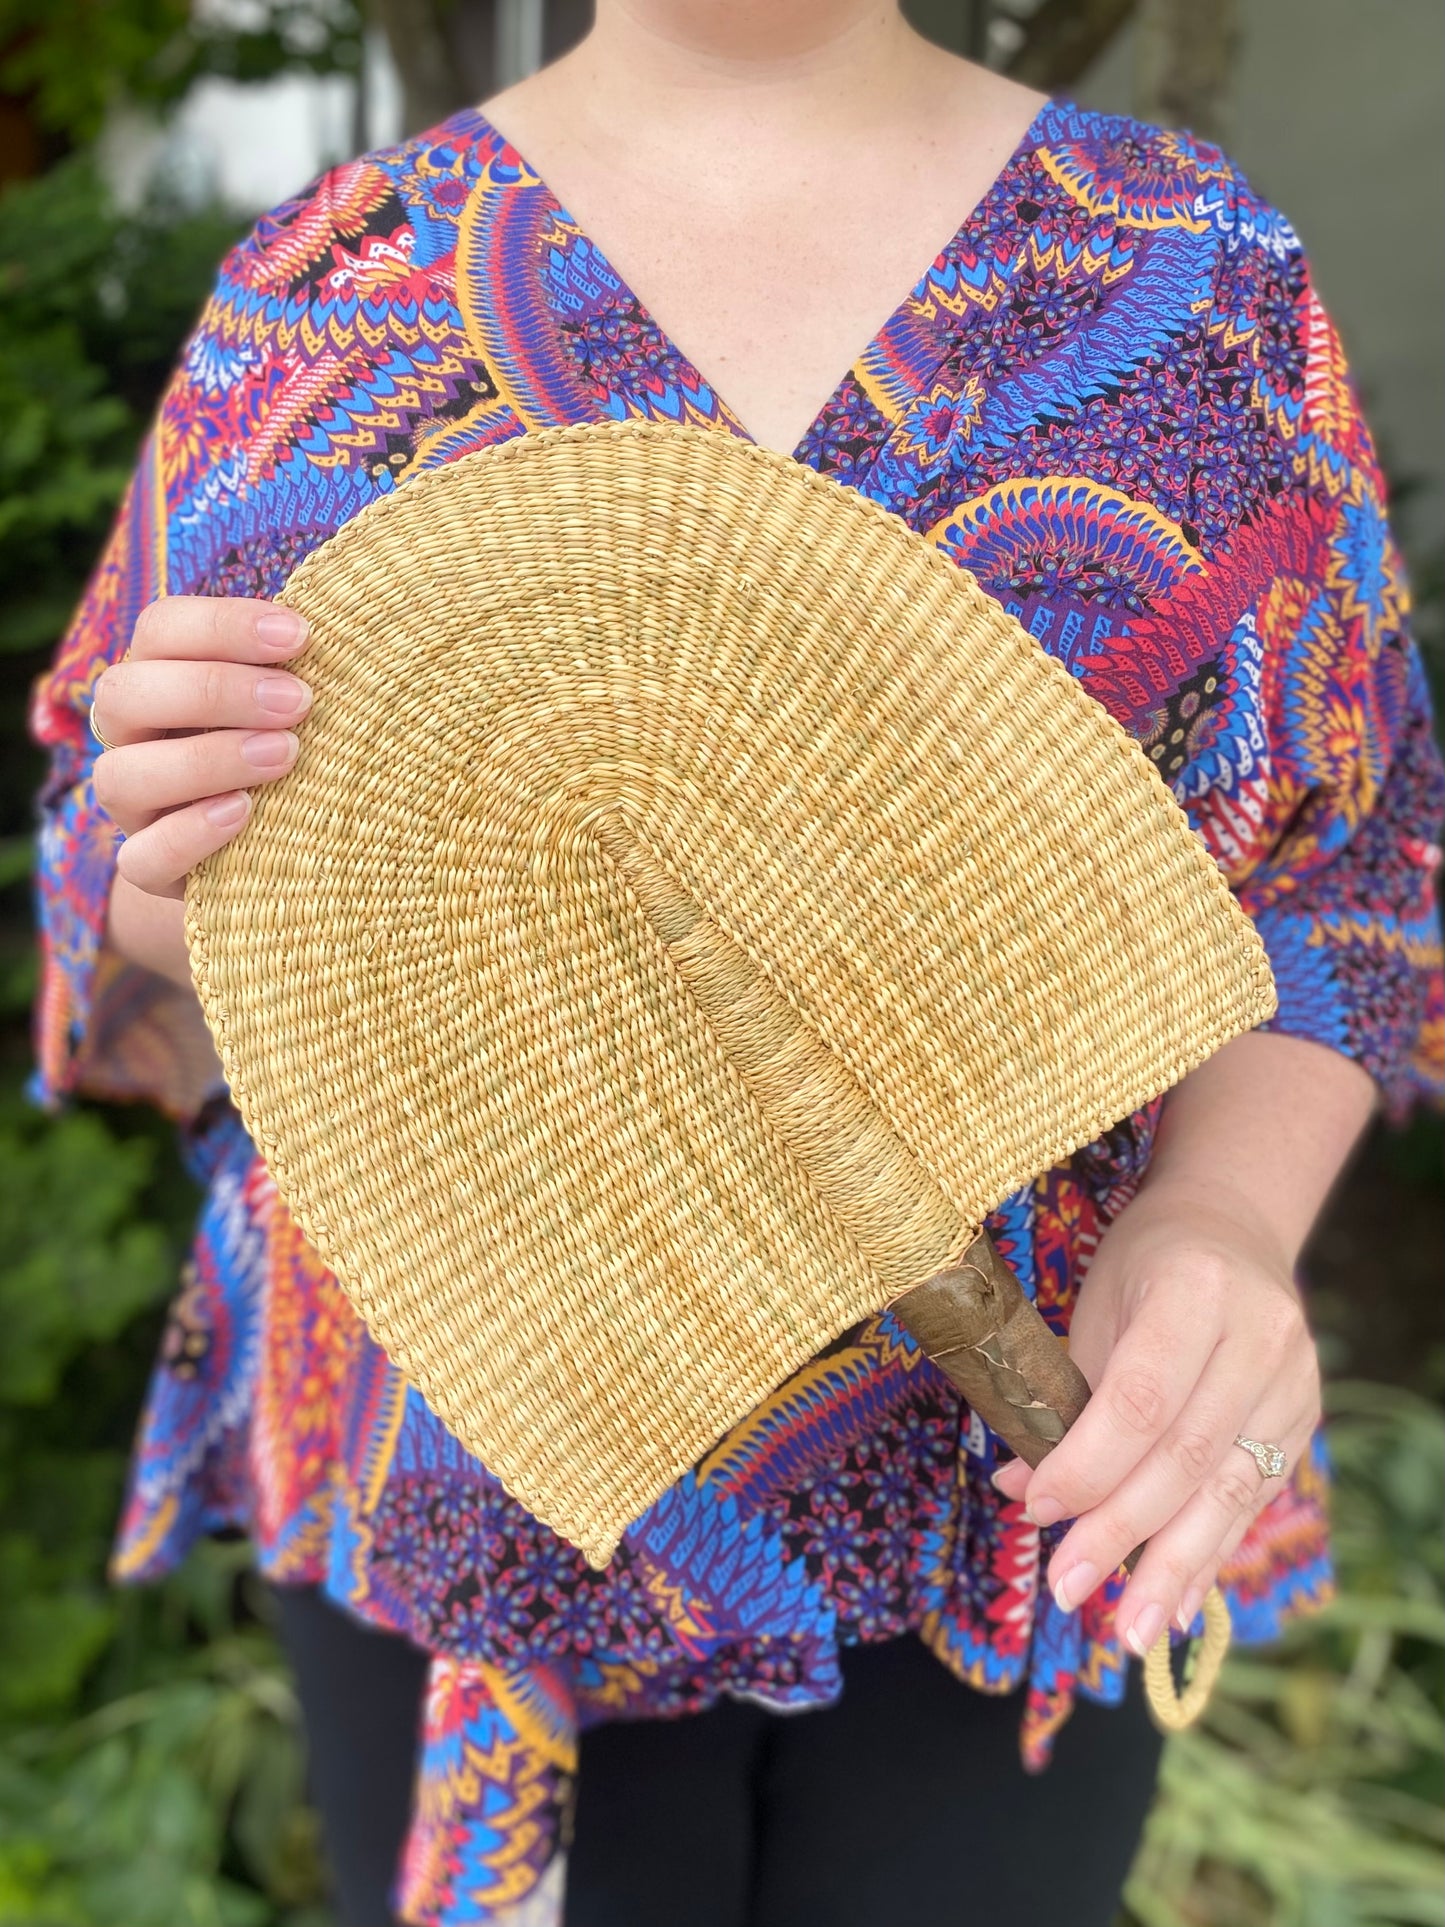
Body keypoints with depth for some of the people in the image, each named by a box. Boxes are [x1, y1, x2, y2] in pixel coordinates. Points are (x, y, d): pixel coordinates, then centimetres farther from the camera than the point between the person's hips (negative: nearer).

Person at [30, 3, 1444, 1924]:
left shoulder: (1205, 265, -4)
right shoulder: (324, 287, -3)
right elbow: (144, 955, 2)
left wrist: (1225, 1218, -19)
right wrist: (189, 892, -22)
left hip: (1014, 1472, 1)